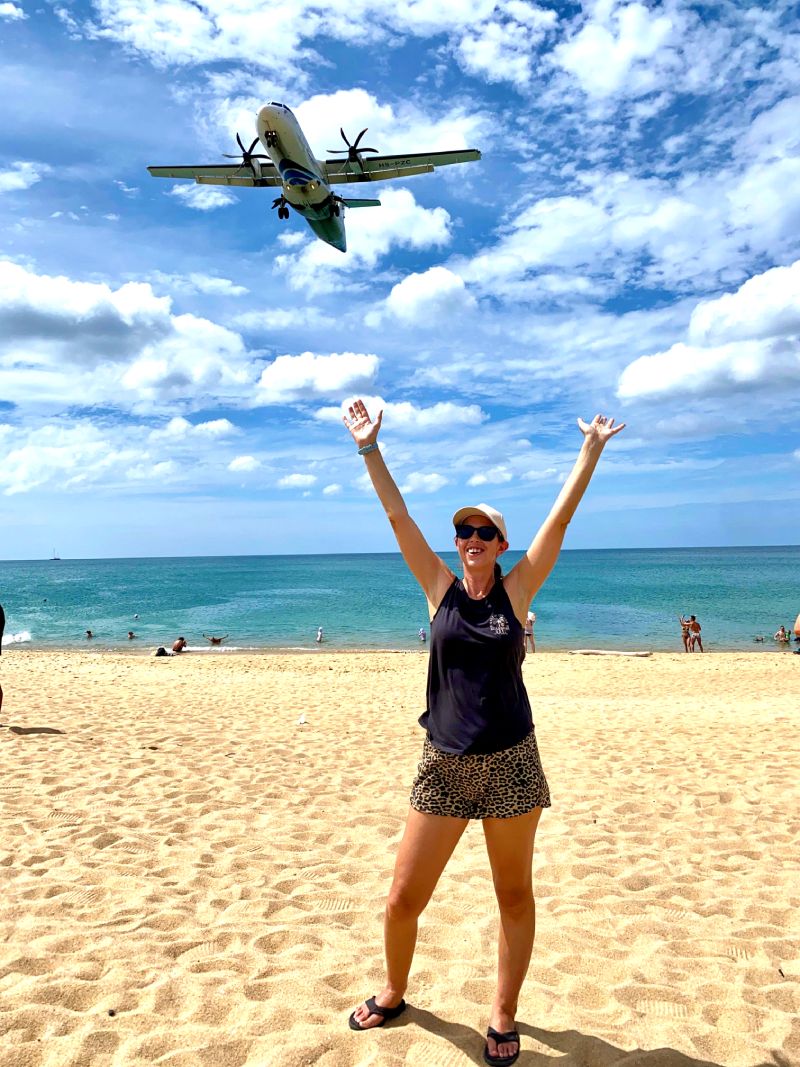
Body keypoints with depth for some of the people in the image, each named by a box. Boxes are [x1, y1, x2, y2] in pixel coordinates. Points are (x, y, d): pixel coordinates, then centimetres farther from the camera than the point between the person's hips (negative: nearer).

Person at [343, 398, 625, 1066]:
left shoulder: (517, 590, -1)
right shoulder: (441, 588, 1)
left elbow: (561, 517, -4)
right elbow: (397, 515, -3)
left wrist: (592, 451, -5)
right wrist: (369, 448, -7)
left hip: (510, 763, -1)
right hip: (443, 765, 1)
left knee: (515, 898, 14)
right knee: (402, 900, 7)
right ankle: (394, 993, 37)